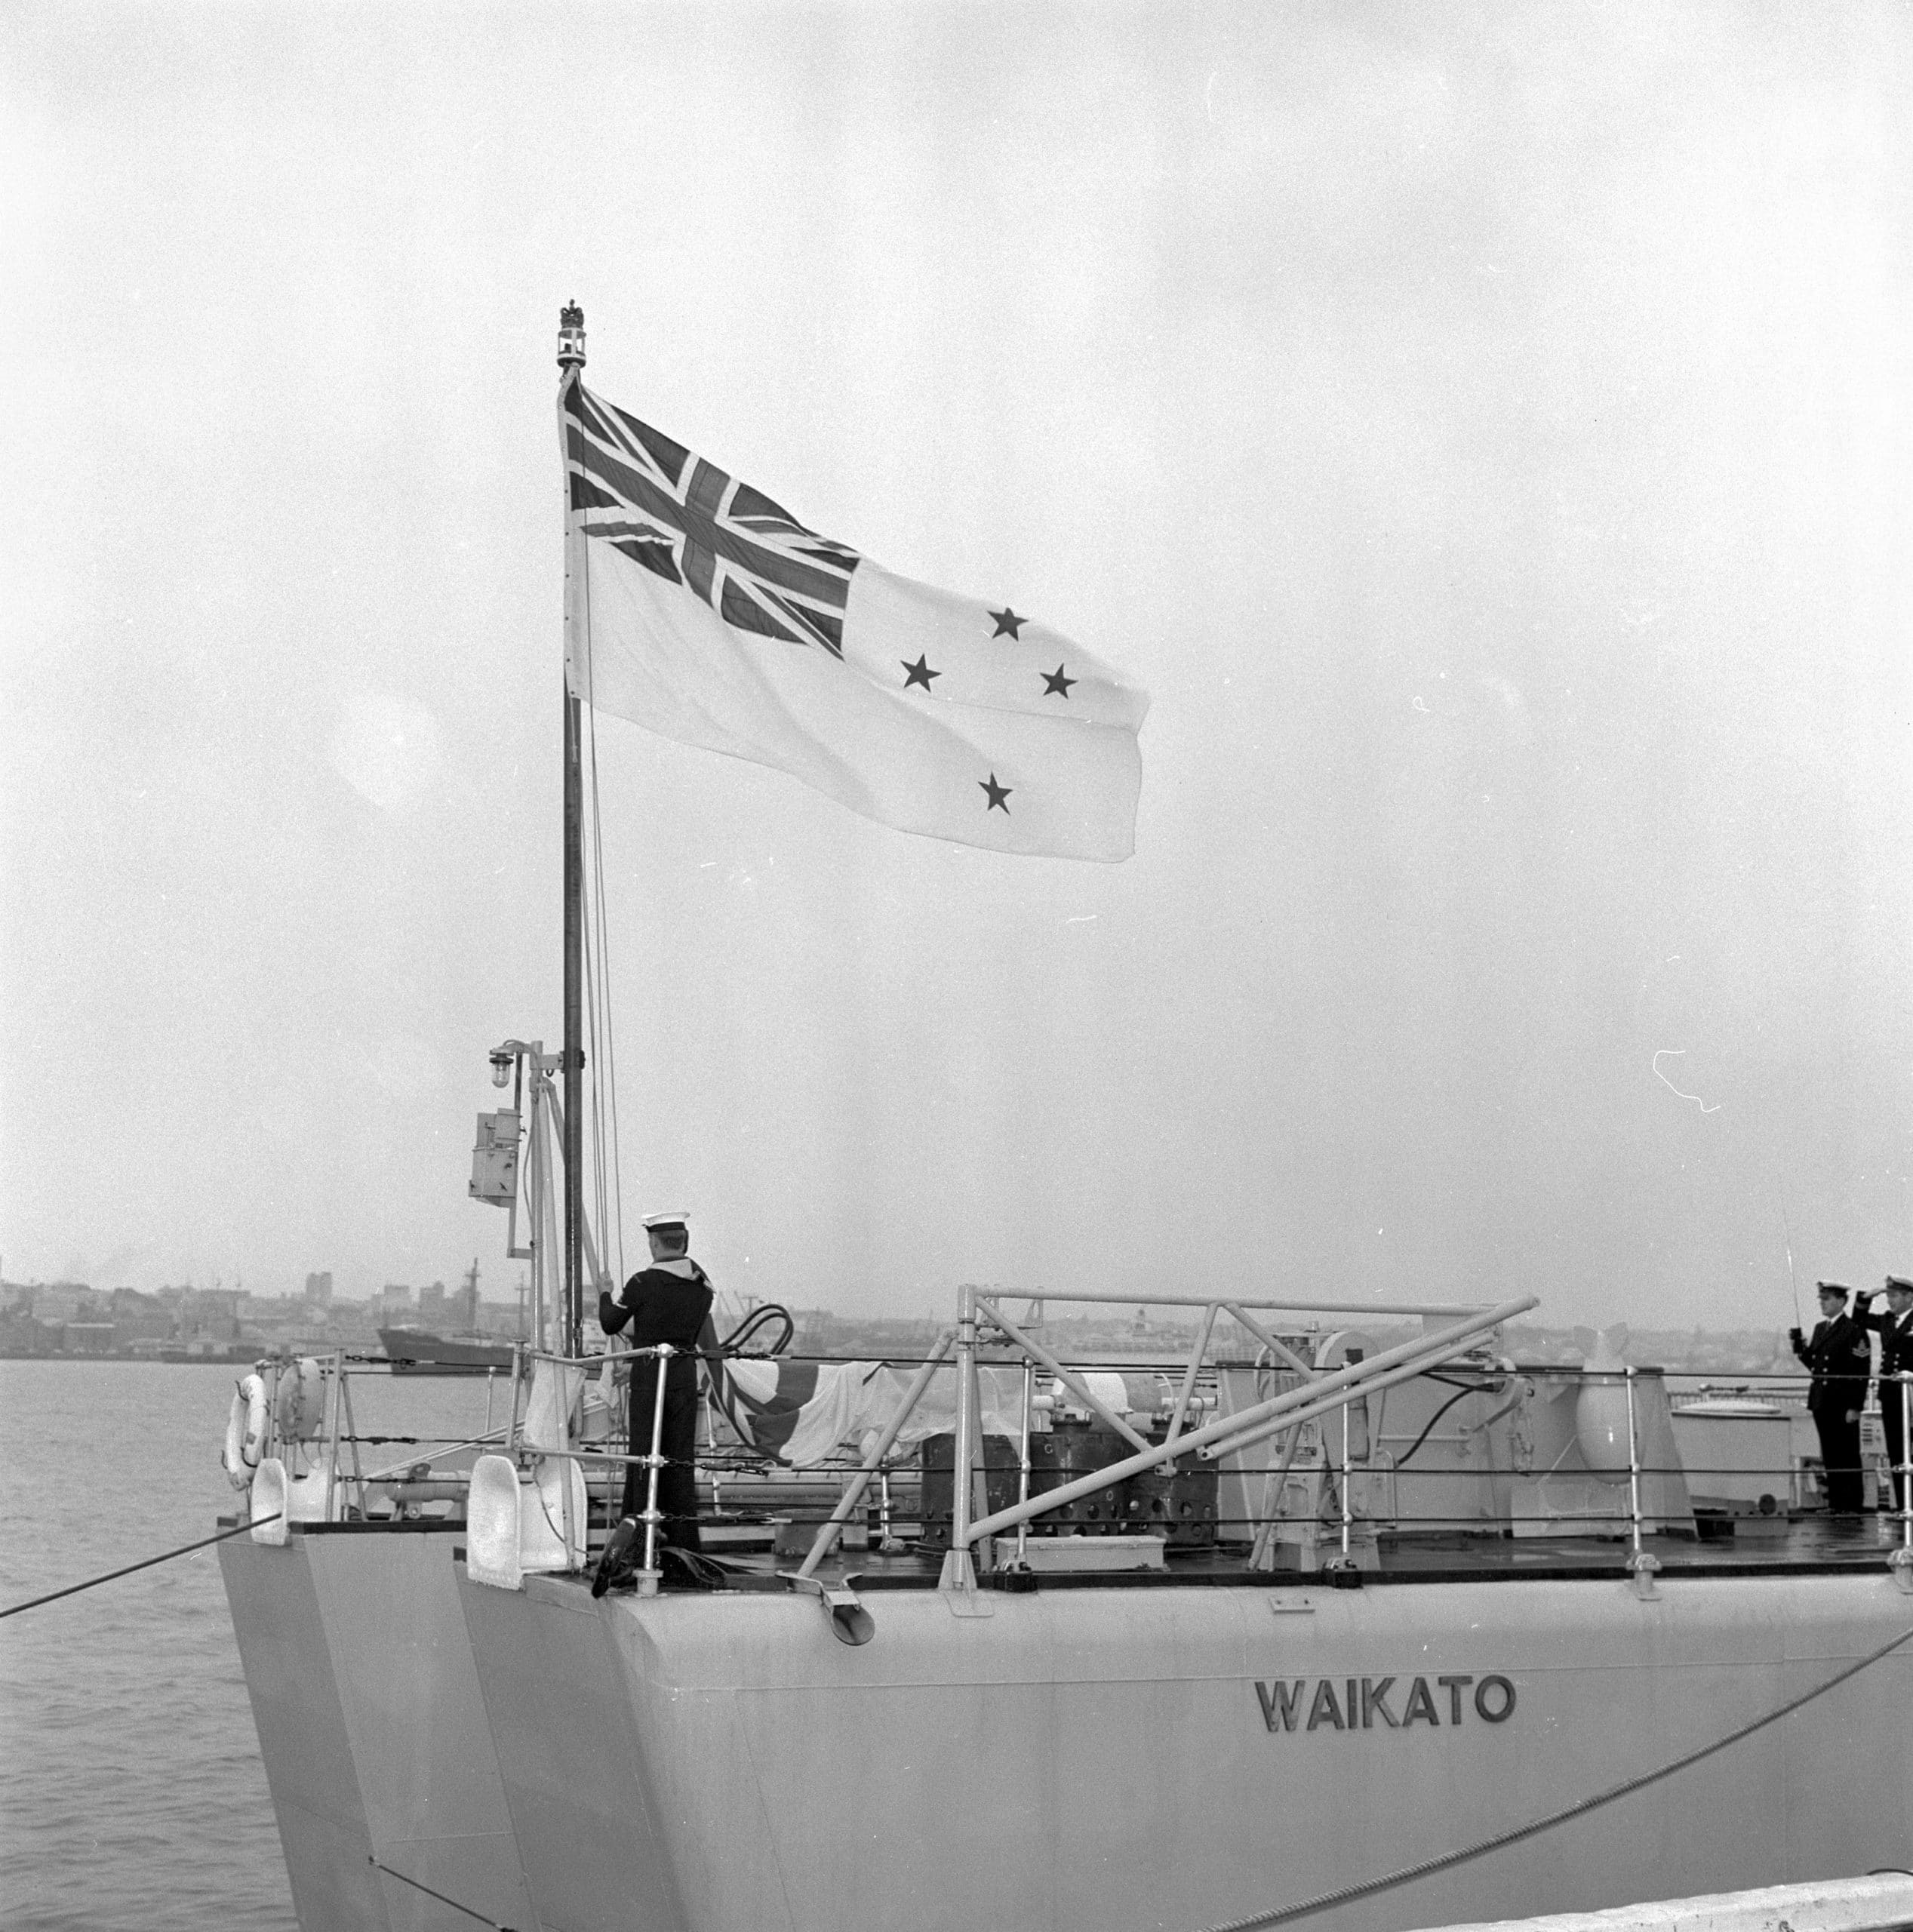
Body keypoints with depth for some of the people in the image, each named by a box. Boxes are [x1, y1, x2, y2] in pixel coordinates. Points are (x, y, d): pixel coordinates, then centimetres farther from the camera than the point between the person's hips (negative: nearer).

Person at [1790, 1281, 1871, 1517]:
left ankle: (1852, 1505, 2)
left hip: (1843, 1405, -7)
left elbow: (1861, 1371, -12)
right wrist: (1799, 1345, 1)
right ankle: (1835, 1503, 16)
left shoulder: (1854, 1330, -9)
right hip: (1822, 1403, 7)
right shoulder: (1820, 1328, 16)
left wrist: (1855, 1407, -16)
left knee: (1848, 1456, -2)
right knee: (1829, 1456, 10)